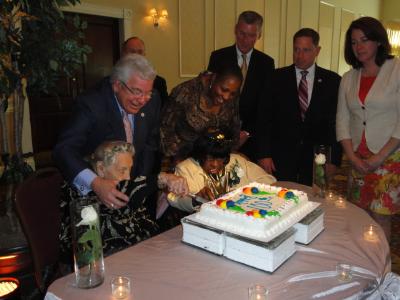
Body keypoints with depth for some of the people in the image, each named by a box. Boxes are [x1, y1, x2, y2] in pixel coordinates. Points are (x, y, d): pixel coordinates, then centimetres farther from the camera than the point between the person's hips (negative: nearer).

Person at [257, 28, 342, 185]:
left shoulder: (332, 80, 4)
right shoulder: (277, 77, 2)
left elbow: (336, 122, 4)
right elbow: (265, 118, 1)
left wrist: (334, 159, -1)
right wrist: (265, 154, -5)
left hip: (316, 159, 1)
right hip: (281, 158, 0)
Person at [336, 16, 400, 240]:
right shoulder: (348, 79, 11)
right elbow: (342, 120, 9)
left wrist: (379, 157, -12)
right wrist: (352, 156, -2)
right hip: (358, 159, 4)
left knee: (380, 216, -2)